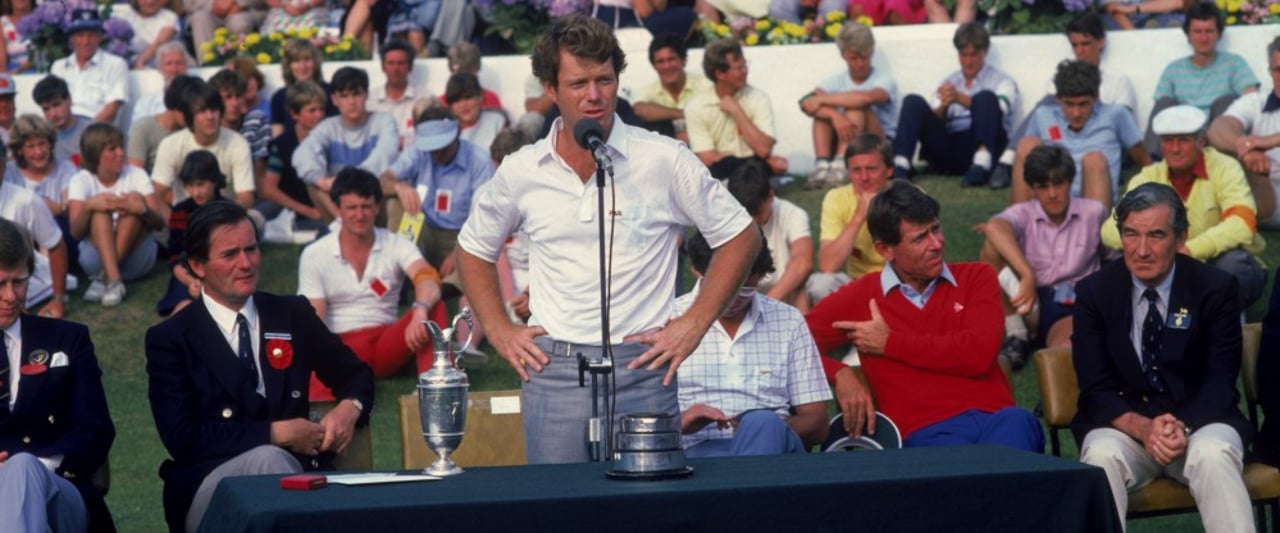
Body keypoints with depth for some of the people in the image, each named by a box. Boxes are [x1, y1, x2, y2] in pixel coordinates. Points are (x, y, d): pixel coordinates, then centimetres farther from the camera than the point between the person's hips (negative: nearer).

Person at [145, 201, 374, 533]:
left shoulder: (293, 315, 13)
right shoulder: (171, 338, 2)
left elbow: (355, 373, 23)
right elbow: (182, 439, -8)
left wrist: (350, 407, -2)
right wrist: (275, 433, -14)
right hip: (210, 485, -2)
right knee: (267, 458, -35)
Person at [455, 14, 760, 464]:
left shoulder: (665, 160, -2)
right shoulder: (520, 172, 5)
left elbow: (741, 236, 5)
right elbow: (473, 249, 21)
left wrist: (694, 325, -1)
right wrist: (500, 332, 10)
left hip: (641, 365, -1)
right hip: (553, 371, 2)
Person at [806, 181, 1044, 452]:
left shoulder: (976, 277, 18)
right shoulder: (860, 297, 16)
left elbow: (978, 353, 3)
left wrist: (890, 343, 7)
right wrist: (841, 374, -5)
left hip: (997, 418, 2)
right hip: (927, 433, -2)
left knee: (1017, 421, -36)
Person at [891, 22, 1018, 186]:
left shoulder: (1001, 81, 14)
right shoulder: (948, 83, 25)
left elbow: (997, 109, -8)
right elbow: (932, 120, 11)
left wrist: (960, 98, -22)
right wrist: (943, 107, -13)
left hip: (979, 147, -3)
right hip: (948, 152, 3)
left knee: (986, 97, -26)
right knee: (914, 102, -13)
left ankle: (981, 165, -45)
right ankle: (900, 165, -32)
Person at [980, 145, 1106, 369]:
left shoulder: (1093, 212, 4)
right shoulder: (1023, 213, -1)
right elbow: (994, 227, -26)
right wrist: (1028, 275, -38)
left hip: (1074, 307, -3)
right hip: (1031, 303, 3)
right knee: (991, 251, -22)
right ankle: (1016, 337, -14)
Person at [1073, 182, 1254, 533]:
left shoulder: (1216, 289, -1)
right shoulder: (1095, 292, 1)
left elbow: (1220, 382, -4)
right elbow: (1095, 388, -3)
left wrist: (1184, 427, -26)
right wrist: (1142, 427, -24)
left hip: (1199, 420, 0)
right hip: (1123, 424, 1)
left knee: (1213, 454, -34)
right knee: (1101, 456, -33)